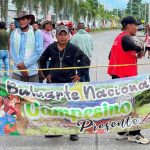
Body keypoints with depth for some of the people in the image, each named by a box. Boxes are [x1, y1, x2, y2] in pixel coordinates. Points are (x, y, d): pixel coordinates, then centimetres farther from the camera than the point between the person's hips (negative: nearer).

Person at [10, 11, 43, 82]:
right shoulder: (14, 33, 5)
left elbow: (38, 52, -7)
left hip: (32, 71, -1)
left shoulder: (36, 33, -1)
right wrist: (20, 66, -9)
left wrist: (25, 64, -12)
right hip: (17, 71, 2)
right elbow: (12, 52, 3)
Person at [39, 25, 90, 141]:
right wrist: (46, 73, 10)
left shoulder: (73, 49, -5)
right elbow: (42, 60, 17)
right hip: (54, 81, 3)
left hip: (69, 81, -3)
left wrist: (79, 74, -5)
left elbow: (86, 61, -2)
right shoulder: (51, 48, 2)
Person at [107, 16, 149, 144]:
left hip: (118, 75, 10)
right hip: (126, 76, -10)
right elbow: (138, 48, -29)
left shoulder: (119, 38, 14)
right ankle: (134, 134, 3)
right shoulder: (125, 38, -15)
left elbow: (112, 56, 19)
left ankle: (122, 132, 20)